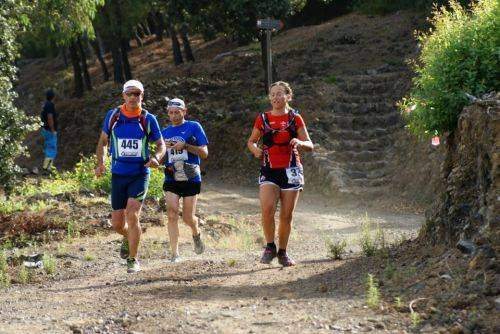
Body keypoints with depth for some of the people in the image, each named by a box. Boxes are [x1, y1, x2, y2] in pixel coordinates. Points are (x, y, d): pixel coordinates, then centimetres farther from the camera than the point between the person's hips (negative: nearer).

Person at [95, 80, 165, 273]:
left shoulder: (148, 119, -3)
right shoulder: (113, 116, 0)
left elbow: (161, 144, 5)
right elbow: (103, 141, 12)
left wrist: (156, 158, -16)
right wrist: (100, 163, -2)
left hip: (140, 174, -2)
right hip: (118, 175, 2)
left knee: (132, 215, -19)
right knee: (117, 223, 4)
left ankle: (133, 260, -6)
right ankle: (128, 238, 41)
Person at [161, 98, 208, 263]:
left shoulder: (194, 127, 1)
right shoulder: (165, 132, 12)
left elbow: (204, 153, -4)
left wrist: (185, 146, -17)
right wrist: (163, 148, -5)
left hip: (191, 179, -2)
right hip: (171, 180, 3)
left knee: (188, 218, 1)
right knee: (172, 214, -13)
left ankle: (196, 233, 37)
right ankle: (175, 254, -12)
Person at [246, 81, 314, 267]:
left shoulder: (295, 118, 3)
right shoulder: (263, 119, 7)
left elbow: (310, 145, 3)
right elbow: (251, 141, 17)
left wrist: (300, 143, -20)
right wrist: (255, 149, -6)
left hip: (290, 170, 0)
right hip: (269, 170, 0)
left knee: (287, 215, 3)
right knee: (267, 209, -21)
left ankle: (282, 252, 18)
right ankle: (270, 247, -3)